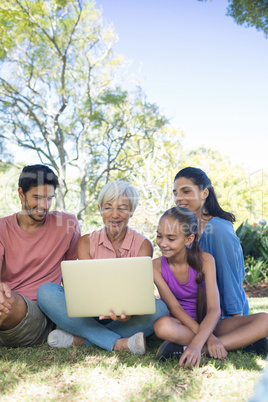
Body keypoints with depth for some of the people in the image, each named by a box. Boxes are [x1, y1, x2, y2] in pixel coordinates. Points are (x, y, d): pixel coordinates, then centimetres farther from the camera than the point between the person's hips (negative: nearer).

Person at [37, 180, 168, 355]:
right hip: (91, 315, 1)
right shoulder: (86, 242, 0)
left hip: (127, 316, 0)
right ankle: (118, 343, -29)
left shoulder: (143, 245, -3)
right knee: (47, 291, -22)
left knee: (159, 309, -31)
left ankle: (81, 339, -25)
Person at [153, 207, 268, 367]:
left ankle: (184, 349, -32)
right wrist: (208, 338, -28)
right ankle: (239, 342, -26)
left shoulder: (205, 260, -15)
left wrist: (196, 344, -39)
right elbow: (175, 308, -16)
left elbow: (214, 310, -23)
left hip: (209, 324, 1)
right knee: (162, 326, -38)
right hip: (183, 326, -1)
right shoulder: (157, 266, -12)